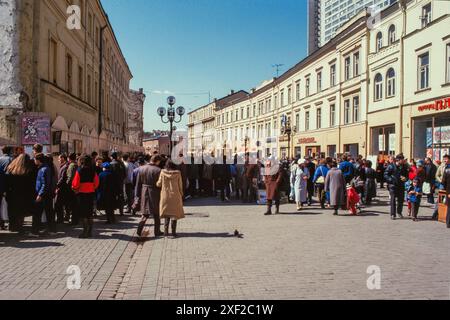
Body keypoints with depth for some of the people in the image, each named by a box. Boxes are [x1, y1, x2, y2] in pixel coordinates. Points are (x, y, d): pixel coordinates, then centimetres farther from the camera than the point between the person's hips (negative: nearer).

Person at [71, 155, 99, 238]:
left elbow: (75, 183, -12)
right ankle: (90, 232, 17)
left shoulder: (79, 171, -12)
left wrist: (75, 189, 7)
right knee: (90, 213, 12)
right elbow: (96, 183, 4)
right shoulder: (93, 171, 1)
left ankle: (85, 232, 1)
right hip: (91, 193, 4)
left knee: (83, 213, 2)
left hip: (82, 194, -4)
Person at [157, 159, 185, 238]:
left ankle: (166, 231, 11)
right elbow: (180, 186, -2)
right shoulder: (177, 173, -9)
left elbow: (159, 184, -1)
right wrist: (181, 195, 11)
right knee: (175, 214, 8)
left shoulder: (163, 172, -7)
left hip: (165, 196, 2)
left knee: (167, 214, 15)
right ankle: (173, 232, 7)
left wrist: (156, 183, 21)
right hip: (175, 196, -2)